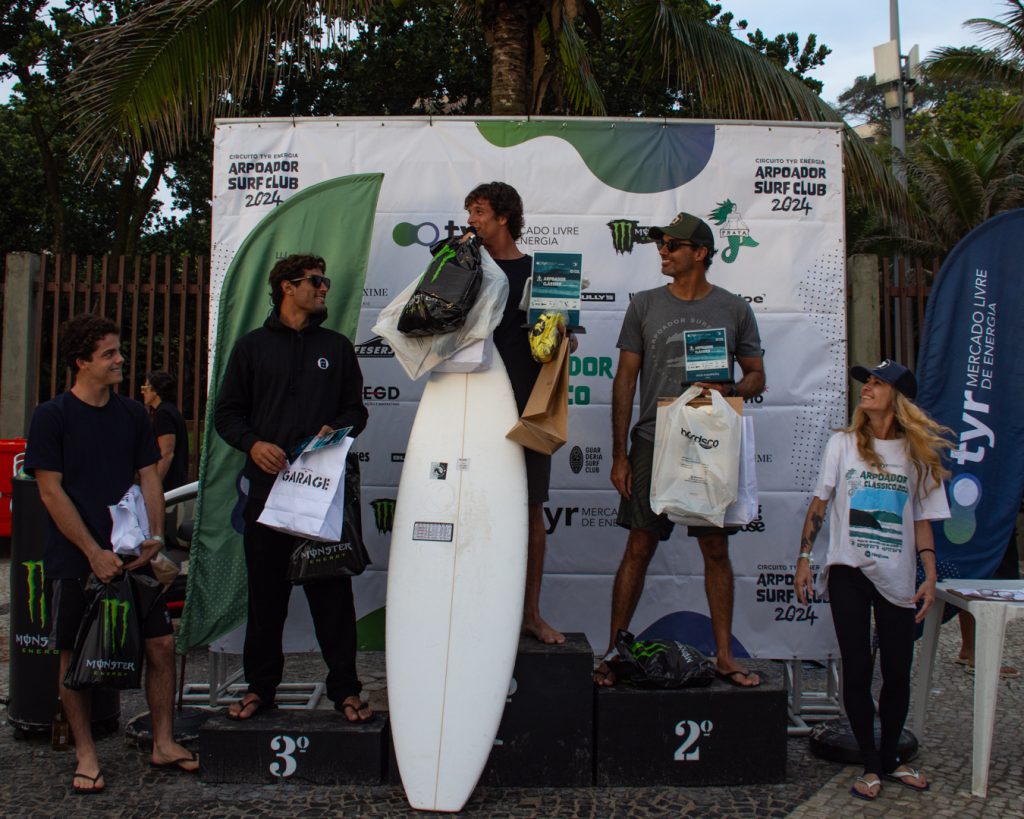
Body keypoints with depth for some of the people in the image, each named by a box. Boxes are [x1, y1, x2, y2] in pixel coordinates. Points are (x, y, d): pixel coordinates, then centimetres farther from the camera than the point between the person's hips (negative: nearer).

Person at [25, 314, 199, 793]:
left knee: (162, 645, 3)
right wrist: (95, 552, -13)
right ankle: (86, 755, 20)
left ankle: (163, 743, 18)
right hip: (76, 559, -4)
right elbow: (51, 491, -9)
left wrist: (154, 536, -4)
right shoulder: (51, 416, -5)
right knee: (75, 656, 5)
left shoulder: (132, 413, 9)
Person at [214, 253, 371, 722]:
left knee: (332, 592, 0)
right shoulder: (252, 347, 12)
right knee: (265, 593, 6)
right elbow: (227, 412, 10)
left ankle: (345, 688, 9)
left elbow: (356, 410, 15)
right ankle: (260, 687, 20)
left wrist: (335, 429, -7)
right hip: (268, 485, 0)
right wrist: (253, 443, -9)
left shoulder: (336, 347, 16)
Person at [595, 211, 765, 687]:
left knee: (716, 550, 6)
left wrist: (728, 389, -14)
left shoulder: (734, 309, 6)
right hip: (652, 445, 0)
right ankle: (613, 652, 9)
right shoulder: (645, 306, 6)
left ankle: (724, 657, 17)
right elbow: (625, 380, 5)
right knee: (639, 549, 0)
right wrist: (619, 455, 0)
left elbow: (757, 377, 11)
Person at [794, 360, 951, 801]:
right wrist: (804, 558, -4)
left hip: (897, 578, 1)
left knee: (897, 671, 7)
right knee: (857, 670, 2)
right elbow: (819, 504, 2)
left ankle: (889, 759, 27)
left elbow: (922, 520, 6)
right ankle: (871, 765, 15)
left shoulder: (918, 453, 4)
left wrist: (930, 576, -1)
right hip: (848, 572, -1)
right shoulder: (843, 443, 2)